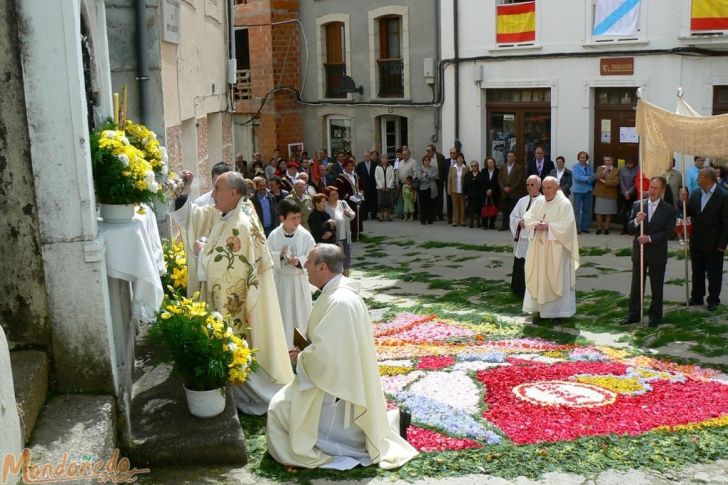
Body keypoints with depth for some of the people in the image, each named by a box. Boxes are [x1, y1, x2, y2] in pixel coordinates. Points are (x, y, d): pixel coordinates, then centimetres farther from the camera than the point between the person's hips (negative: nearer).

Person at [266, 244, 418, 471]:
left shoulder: (339, 302, -27)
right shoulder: (338, 292, 5)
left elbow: (325, 352, -27)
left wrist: (300, 358, -10)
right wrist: (305, 352, 3)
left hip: (336, 384, -10)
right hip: (338, 376, 10)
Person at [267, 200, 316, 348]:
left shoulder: (305, 235, -10)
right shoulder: (274, 235, -7)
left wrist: (299, 261, -23)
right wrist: (280, 255, -22)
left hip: (299, 280, -1)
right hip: (281, 280, 1)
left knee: (301, 313, 7)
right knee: (283, 314, 9)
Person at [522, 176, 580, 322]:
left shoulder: (564, 204, -7)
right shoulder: (538, 202, 9)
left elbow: (567, 224, -16)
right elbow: (527, 218, 6)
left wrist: (548, 226, -22)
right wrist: (535, 225, -14)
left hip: (556, 250, -5)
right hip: (539, 248, 5)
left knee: (557, 280, 0)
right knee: (539, 277, 7)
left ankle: (560, 311, 8)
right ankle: (541, 309, 15)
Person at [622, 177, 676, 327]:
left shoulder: (669, 210, -5)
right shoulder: (637, 205, 3)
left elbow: (668, 232, -10)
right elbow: (630, 227, 1)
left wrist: (650, 238, -21)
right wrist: (636, 221, -20)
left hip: (657, 253, -2)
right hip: (639, 252, 3)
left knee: (656, 287, 8)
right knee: (636, 286, 9)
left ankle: (655, 316, 20)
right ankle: (633, 314, 16)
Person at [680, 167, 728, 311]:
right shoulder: (695, 194, 3)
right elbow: (687, 213, 7)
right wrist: (683, 202, -12)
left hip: (714, 245, -5)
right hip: (697, 242, 5)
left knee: (714, 274, 7)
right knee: (697, 272, 15)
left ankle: (713, 299, 20)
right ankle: (697, 297, 28)